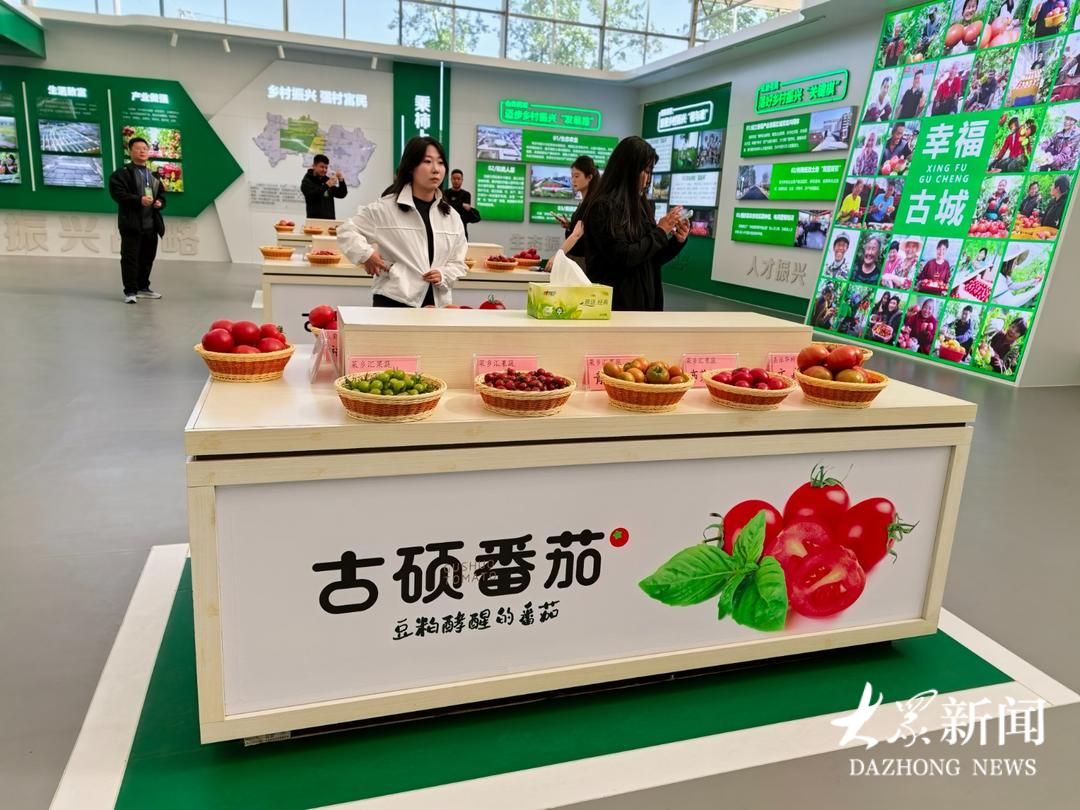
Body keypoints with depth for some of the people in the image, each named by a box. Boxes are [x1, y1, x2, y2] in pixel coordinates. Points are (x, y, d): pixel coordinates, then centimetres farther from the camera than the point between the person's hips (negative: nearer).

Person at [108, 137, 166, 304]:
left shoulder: (153, 175, 18)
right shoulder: (122, 173, -2)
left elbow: (161, 194, 22)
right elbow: (117, 193, -13)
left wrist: (160, 202, 0)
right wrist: (139, 200, -23)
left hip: (151, 224, 6)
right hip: (131, 223, -6)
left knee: (147, 257, 12)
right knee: (130, 258, -5)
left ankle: (143, 287, 24)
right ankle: (130, 291, -3)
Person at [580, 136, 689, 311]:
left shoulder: (641, 206, 11)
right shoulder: (603, 207, -11)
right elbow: (622, 257, -19)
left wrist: (677, 241, 1)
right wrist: (661, 231, -9)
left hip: (645, 300, 7)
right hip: (615, 301, -7)